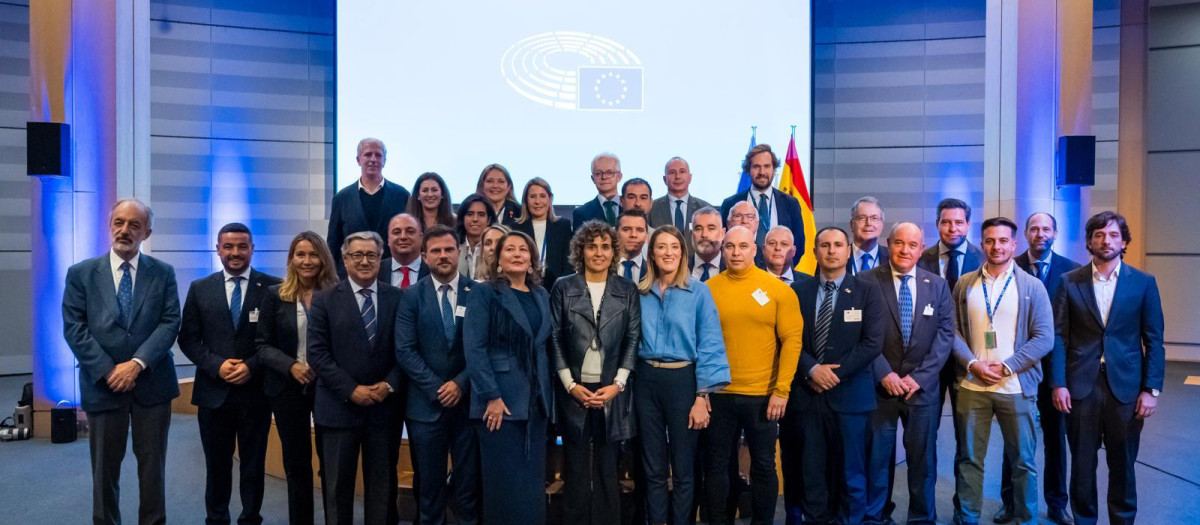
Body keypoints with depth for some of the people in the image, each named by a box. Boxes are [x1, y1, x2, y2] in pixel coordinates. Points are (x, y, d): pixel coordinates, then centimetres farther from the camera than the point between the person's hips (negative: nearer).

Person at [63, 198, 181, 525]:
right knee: (104, 468, 11)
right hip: (102, 384, 0)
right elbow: (74, 328, -4)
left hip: (152, 384, 0)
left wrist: (137, 363, -16)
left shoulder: (163, 273, 3)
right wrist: (108, 371, -13)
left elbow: (170, 323, -5)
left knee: (153, 465, 9)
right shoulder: (81, 273, 3)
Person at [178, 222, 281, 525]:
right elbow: (188, 338, 4)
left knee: (253, 464, 9)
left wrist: (252, 366, -15)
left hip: (256, 390, -1)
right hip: (214, 391, 2)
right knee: (216, 464, 13)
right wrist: (216, 365, -11)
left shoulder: (273, 287, -2)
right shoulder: (200, 289, 6)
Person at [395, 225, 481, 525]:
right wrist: (437, 388, -12)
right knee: (429, 485, 10)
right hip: (426, 403, 0)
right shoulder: (412, 296, 2)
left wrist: (461, 384, -12)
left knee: (469, 483, 8)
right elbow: (404, 351, -5)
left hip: (468, 400, 0)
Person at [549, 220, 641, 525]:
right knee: (575, 468, 5)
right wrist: (571, 385, -7)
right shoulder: (563, 288, 3)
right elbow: (554, 338, 1)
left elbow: (633, 339, 3)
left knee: (607, 468, 7)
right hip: (574, 390, 0)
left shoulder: (627, 290, 5)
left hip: (612, 390, 1)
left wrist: (617, 384, -7)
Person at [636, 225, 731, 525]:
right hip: (646, 380, 3)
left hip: (683, 380, -3)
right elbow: (634, 341, 9)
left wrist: (702, 397, -14)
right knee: (653, 469, 12)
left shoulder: (699, 291, -5)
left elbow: (709, 344, -8)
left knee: (683, 469, 7)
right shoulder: (640, 293, 5)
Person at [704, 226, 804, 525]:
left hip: (762, 395, -1)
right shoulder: (708, 289, 0)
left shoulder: (778, 290, -3)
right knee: (716, 464, 11)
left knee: (763, 465, 11)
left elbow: (792, 340, -5)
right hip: (718, 394, 1)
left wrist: (781, 390, -10)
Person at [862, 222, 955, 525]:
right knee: (878, 457, 7)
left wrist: (919, 376, -9)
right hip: (879, 385, -2)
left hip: (923, 387, 2)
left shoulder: (937, 285, 7)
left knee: (923, 457, 9)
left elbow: (945, 334, 1)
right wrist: (884, 373, -13)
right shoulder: (867, 281, -2)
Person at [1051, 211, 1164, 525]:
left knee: (1123, 464, 10)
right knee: (1082, 464, 8)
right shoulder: (1070, 282, 3)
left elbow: (1154, 341, 3)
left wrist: (1152, 389, -4)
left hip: (1126, 387, 0)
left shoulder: (1144, 283, 4)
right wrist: (1058, 384, -6)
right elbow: (1059, 336, 1)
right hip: (1081, 385, 0)